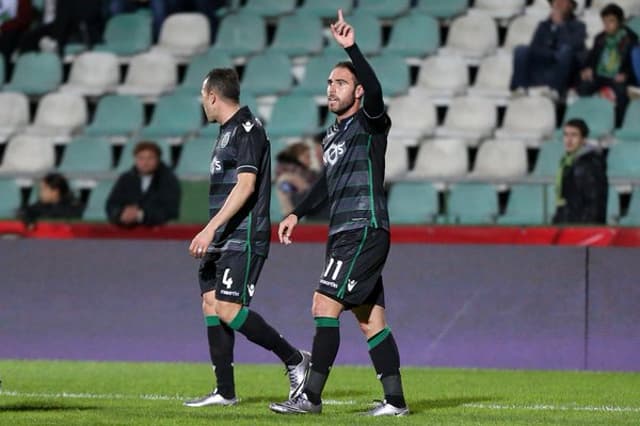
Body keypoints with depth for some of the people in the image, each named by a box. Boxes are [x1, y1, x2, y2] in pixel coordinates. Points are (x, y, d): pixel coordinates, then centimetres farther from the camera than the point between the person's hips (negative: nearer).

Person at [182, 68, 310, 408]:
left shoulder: (247, 130, -13)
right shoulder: (228, 131, 17)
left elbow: (246, 185, -22)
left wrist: (210, 229, -26)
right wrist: (211, 234, 24)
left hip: (243, 239, -10)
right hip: (222, 240, 10)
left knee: (228, 309, -15)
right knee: (211, 305, 5)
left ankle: (295, 360, -3)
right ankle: (225, 392, 8)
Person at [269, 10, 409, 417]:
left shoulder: (370, 124, -7)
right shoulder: (333, 133, 17)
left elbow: (374, 91, -29)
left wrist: (351, 48, -36)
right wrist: (298, 214, 26)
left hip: (366, 231, -9)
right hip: (343, 233, 9)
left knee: (325, 304, -14)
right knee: (370, 318, 8)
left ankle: (312, 396, -13)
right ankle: (395, 400, 10)